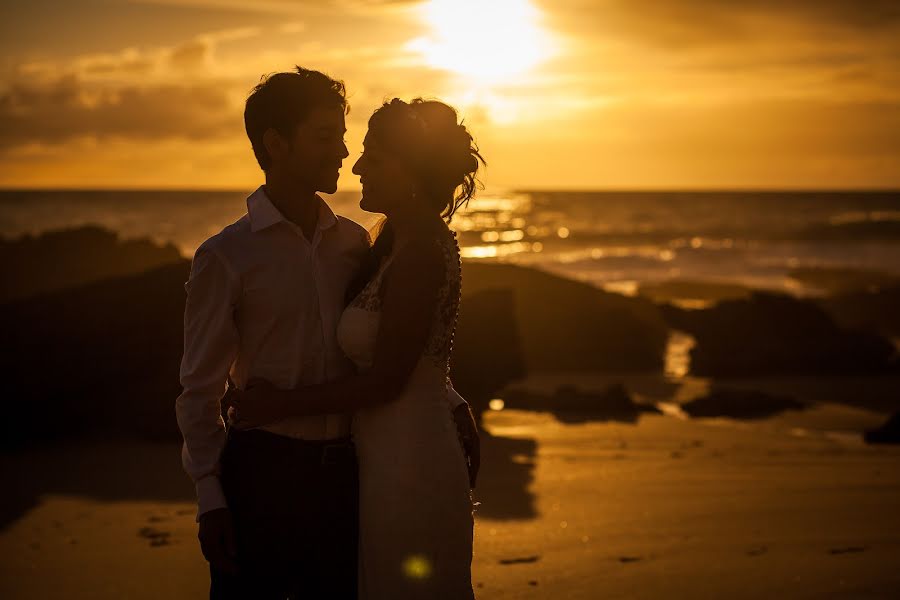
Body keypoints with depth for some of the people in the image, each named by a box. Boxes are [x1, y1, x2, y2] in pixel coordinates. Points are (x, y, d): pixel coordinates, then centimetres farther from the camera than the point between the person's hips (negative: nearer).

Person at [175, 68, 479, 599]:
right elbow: (201, 391, -3)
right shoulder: (225, 257, -5)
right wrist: (210, 498, -8)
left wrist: (449, 401, 4)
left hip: (343, 470, 4)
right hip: (263, 470, -4)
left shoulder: (353, 242, 8)